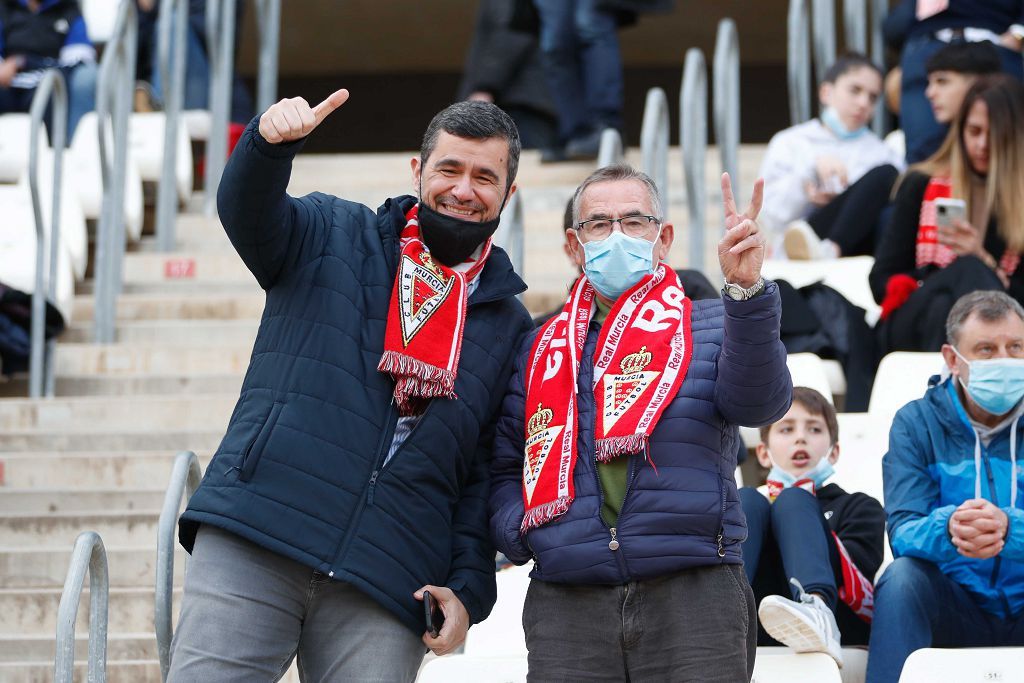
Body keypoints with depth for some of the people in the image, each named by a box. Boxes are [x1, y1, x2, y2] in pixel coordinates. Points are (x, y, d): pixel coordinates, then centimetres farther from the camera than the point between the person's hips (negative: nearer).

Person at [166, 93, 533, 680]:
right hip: (251, 546, -1)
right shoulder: (335, 238, 13)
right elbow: (248, 214, -7)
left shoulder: (508, 324, 16)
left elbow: (489, 471, 12)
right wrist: (271, 143, -29)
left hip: (386, 584, 1)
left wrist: (469, 587, 0)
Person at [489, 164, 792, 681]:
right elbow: (504, 468, 18)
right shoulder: (542, 348, 18)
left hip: (693, 599, -2)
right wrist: (520, 531, -4)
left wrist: (747, 290, -26)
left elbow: (759, 402, -11)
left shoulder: (709, 327, 9)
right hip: (567, 606, 2)